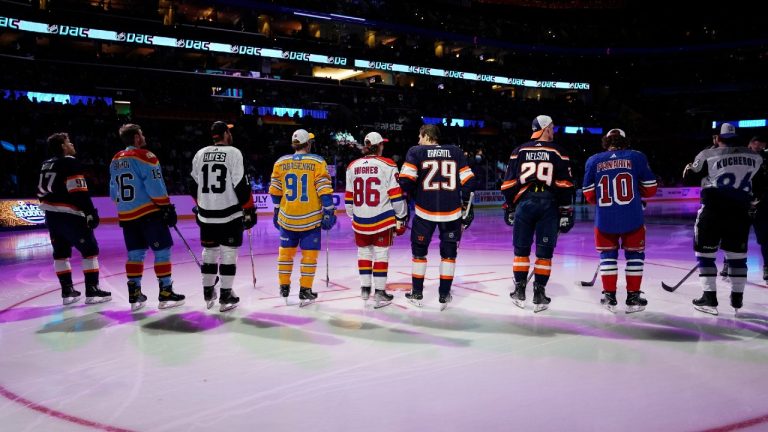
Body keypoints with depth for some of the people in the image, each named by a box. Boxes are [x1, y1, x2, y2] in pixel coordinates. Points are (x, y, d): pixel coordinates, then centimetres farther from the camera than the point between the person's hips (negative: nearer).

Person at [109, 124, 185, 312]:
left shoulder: (115, 160, 13)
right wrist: (168, 207, -10)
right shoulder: (145, 157, -10)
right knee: (162, 251, -1)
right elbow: (155, 187, -16)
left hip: (126, 215, 8)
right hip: (149, 212, -7)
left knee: (135, 253, 12)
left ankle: (134, 295, 14)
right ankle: (165, 293, 0)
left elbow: (114, 191, 18)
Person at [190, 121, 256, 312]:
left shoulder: (200, 154, 7)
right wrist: (249, 210, -5)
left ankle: (208, 293, 25)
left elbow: (195, 185, 12)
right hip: (230, 215, -5)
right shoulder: (233, 153, -9)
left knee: (209, 252, 15)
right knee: (228, 254, 2)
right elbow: (241, 185, -13)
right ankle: (225, 297, 5)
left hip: (206, 215, 5)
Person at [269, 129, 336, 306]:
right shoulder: (317, 162, -6)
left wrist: (277, 212, 19)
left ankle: (284, 288, 24)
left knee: (285, 252, 16)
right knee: (309, 254, 6)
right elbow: (324, 190, -11)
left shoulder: (280, 163, 3)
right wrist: (329, 212, -6)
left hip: (287, 218, 3)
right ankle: (305, 291, 9)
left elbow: (275, 192, 8)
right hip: (310, 218, -3)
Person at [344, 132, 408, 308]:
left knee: (363, 252, 17)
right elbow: (396, 195, -9)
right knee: (381, 254, 3)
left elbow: (349, 197, 10)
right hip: (382, 219, -4)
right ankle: (379, 292, 6)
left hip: (360, 220, 4)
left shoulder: (353, 166, 5)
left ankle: (365, 288, 24)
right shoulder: (387, 165, -8)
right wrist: (401, 218, 0)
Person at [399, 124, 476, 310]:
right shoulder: (456, 152, 8)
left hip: (425, 211, -1)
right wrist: (466, 208, 13)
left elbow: (406, 181, -10)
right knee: (449, 252, 16)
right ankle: (444, 295, 19)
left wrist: (414, 194, 9)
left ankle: (417, 294, 22)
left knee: (419, 250, 15)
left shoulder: (416, 152, 1)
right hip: (452, 211, 2)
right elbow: (468, 181, 4)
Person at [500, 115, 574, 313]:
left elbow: (509, 182, 6)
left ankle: (520, 292, 15)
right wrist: (565, 211, 3)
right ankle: (539, 294, 6)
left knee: (521, 249, 11)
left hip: (524, 202, 2)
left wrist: (509, 207, 14)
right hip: (548, 204, -1)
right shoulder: (558, 152, 4)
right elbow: (564, 184, -1)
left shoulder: (519, 151, 9)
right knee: (544, 252, 5)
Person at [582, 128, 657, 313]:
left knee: (608, 255, 17)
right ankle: (633, 297, 18)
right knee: (635, 254, 16)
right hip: (632, 219, -1)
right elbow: (650, 189, 4)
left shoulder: (593, 161, 4)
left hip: (604, 220, 1)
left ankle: (609, 297, 18)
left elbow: (589, 195, 5)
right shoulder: (637, 157, 2)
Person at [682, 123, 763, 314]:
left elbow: (690, 178, 2)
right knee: (737, 254, 14)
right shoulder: (755, 157, 9)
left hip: (713, 210, -4)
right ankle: (737, 298, 20)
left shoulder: (708, 155, -5)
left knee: (705, 252, 4)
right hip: (739, 212, 4)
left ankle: (709, 298, 1)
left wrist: (688, 169, 21)